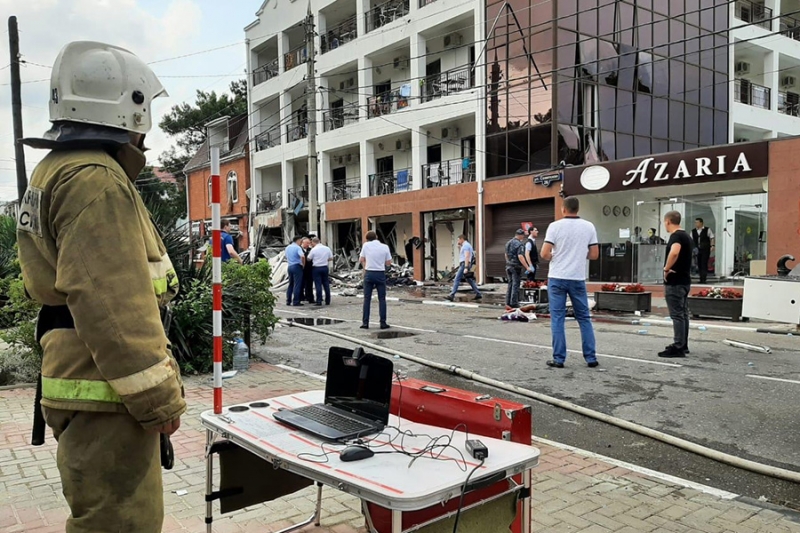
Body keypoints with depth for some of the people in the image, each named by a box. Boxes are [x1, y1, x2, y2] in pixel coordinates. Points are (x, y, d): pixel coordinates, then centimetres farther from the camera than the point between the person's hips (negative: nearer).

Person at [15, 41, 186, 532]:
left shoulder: (56, 172, 17)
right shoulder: (96, 180, -17)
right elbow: (112, 304, -25)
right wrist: (159, 396, -18)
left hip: (83, 383, 11)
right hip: (107, 396, -11)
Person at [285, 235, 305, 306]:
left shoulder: (287, 247, 13)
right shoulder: (298, 248, -12)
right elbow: (302, 256, -26)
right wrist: (303, 265, -12)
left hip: (290, 266, 7)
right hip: (297, 266, -7)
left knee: (290, 284, 14)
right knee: (297, 285, -3)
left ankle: (288, 301, 15)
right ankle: (296, 302, -2)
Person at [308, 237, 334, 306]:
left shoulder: (313, 249, -10)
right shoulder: (327, 248, 3)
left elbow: (308, 259, -2)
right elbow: (331, 258, 8)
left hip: (316, 268, -4)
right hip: (325, 267, 4)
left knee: (318, 285, -1)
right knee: (326, 284, 9)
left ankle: (319, 301, -1)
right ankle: (327, 301, 13)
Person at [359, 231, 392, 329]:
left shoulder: (366, 245, -2)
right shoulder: (385, 247, -1)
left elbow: (361, 260, 5)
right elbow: (388, 263, 3)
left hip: (369, 273, 0)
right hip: (380, 274, 0)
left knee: (367, 299, 7)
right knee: (382, 299, 6)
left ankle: (365, 322, 5)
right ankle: (383, 323, 4)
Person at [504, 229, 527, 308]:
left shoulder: (508, 243, 11)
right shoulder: (520, 244, -15)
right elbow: (520, 257, -24)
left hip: (508, 266, 8)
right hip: (516, 267, -8)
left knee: (510, 284, 14)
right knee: (515, 285, -2)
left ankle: (508, 302, 16)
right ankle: (514, 303, 0)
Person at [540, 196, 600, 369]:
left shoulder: (555, 226, -7)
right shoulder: (589, 227, 2)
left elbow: (544, 254, -11)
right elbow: (594, 254, 4)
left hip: (557, 278, -2)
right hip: (578, 278, 2)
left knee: (557, 318, 3)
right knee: (584, 318, 12)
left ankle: (559, 358, 4)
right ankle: (591, 358, 13)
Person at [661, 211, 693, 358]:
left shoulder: (676, 236, -16)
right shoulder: (686, 235, 15)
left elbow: (674, 252, -37)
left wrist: (666, 269, -24)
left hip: (675, 281, -10)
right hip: (684, 280, 10)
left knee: (677, 315, -7)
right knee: (683, 313, 13)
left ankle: (678, 348, -6)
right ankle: (683, 345, 21)